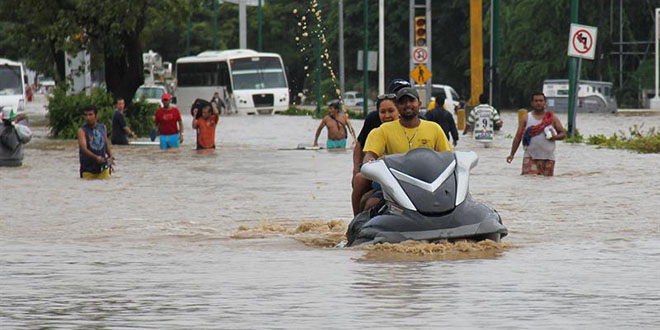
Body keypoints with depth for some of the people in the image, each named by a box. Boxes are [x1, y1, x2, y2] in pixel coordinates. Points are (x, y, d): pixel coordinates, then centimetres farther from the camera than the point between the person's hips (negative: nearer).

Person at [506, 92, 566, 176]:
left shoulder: (552, 118, 9)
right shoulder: (526, 118, 7)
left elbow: (563, 134, 11)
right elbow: (518, 136, 8)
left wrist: (555, 137, -13)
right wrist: (512, 154, 1)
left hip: (548, 157, 1)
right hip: (530, 157, -1)